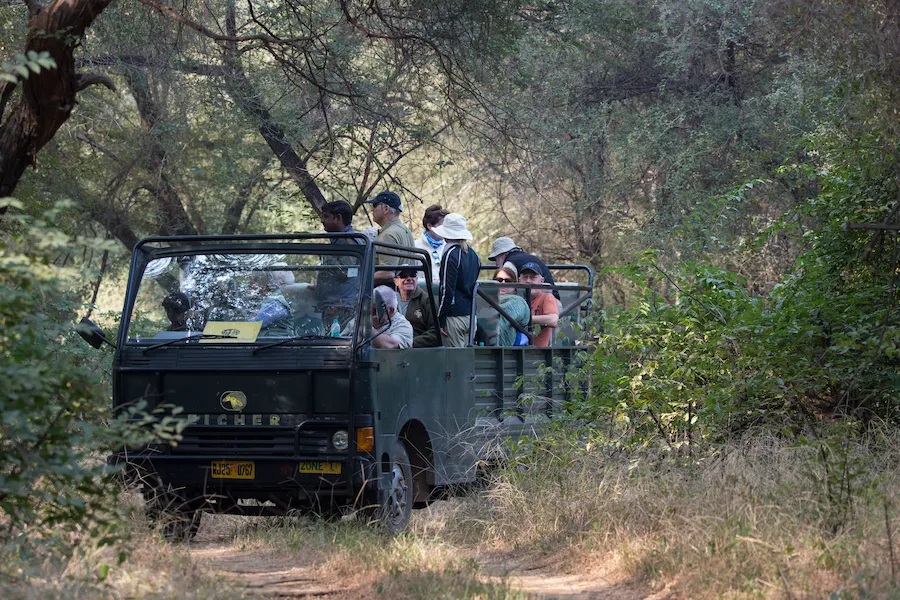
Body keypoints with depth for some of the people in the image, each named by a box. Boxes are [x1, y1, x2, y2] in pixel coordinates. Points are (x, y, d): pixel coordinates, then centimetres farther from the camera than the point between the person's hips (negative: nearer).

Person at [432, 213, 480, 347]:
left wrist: (441, 319, -10)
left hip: (455, 315, -8)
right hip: (471, 315, 8)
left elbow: (447, 289, -14)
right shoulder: (472, 253, 12)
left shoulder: (451, 255, -12)